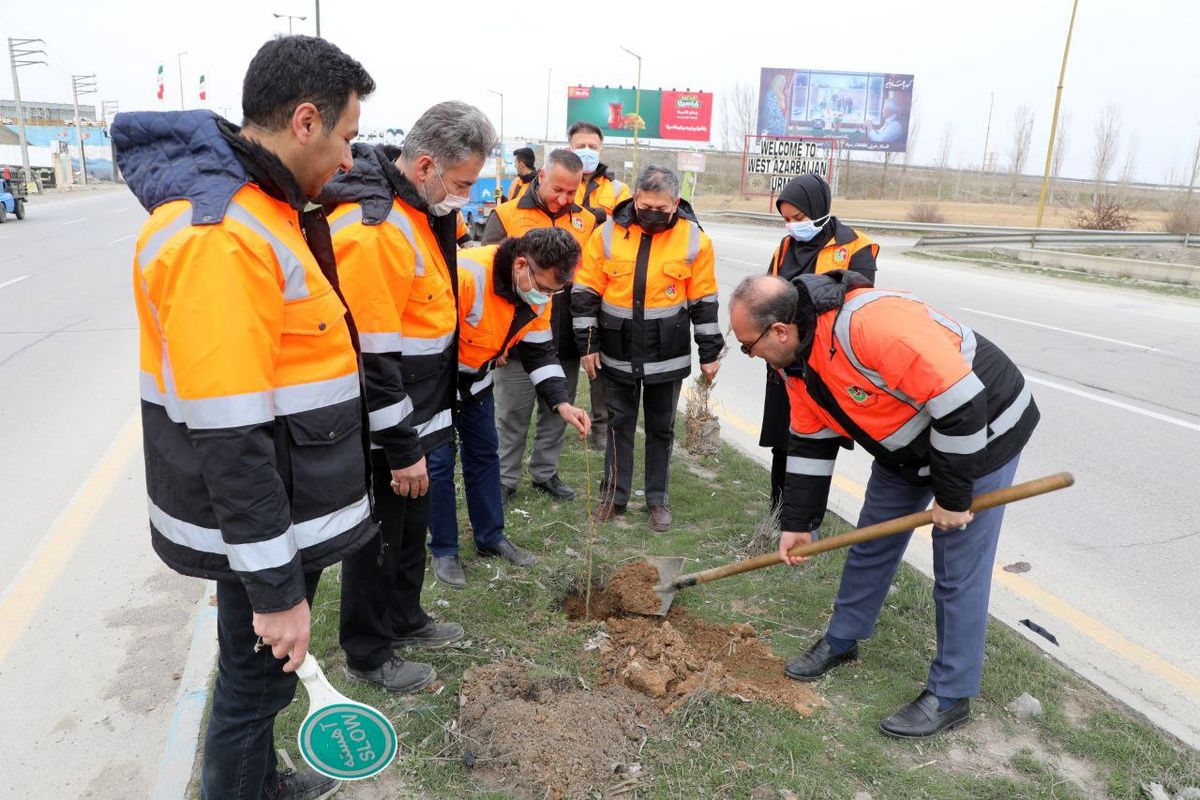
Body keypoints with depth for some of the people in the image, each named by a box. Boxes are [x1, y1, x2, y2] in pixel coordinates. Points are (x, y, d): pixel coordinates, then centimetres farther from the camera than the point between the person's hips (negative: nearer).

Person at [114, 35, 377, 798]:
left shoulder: (257, 208, 7)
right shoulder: (222, 234, -26)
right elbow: (227, 436, -28)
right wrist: (275, 586, -22)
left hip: (286, 502, 10)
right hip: (258, 527, -10)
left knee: (259, 676, 27)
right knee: (256, 680, 11)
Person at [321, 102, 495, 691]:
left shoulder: (415, 210, 7)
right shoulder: (372, 230, -26)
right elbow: (372, 355, -27)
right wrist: (403, 449, -21)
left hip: (413, 413, 9)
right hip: (382, 428, -9)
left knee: (412, 524, 23)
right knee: (378, 535, 8)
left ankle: (404, 618, 44)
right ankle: (366, 653, 29)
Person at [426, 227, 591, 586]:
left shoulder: (537, 292, -11)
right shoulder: (465, 275, -36)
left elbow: (540, 352, -3)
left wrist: (562, 403, -16)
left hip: (476, 380, 7)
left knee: (485, 453, 13)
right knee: (439, 461, -2)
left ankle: (490, 536, 28)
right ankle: (443, 550, 15)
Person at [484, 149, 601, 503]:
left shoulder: (588, 221, 6)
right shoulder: (507, 216, -4)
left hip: (566, 341, 3)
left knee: (557, 413, 15)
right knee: (512, 416, 8)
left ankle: (545, 472, 33)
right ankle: (505, 479, 24)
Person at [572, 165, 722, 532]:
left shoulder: (694, 239, -6)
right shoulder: (608, 233, -6)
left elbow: (704, 301, -1)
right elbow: (586, 293, -2)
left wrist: (710, 353, 2)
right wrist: (588, 344, -2)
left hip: (667, 357, 0)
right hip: (617, 355, 1)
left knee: (661, 428, 12)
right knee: (619, 423, 12)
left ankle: (658, 498, 26)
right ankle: (615, 493, 26)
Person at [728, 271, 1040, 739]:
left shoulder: (873, 325, -37)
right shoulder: (798, 359, -7)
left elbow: (962, 405, -35)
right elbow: (809, 443, 3)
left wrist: (952, 497, -25)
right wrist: (798, 524, 5)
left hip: (979, 430, -8)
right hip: (908, 446, 8)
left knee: (959, 572, -1)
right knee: (871, 544, 16)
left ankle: (950, 697, 16)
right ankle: (842, 640, 36)